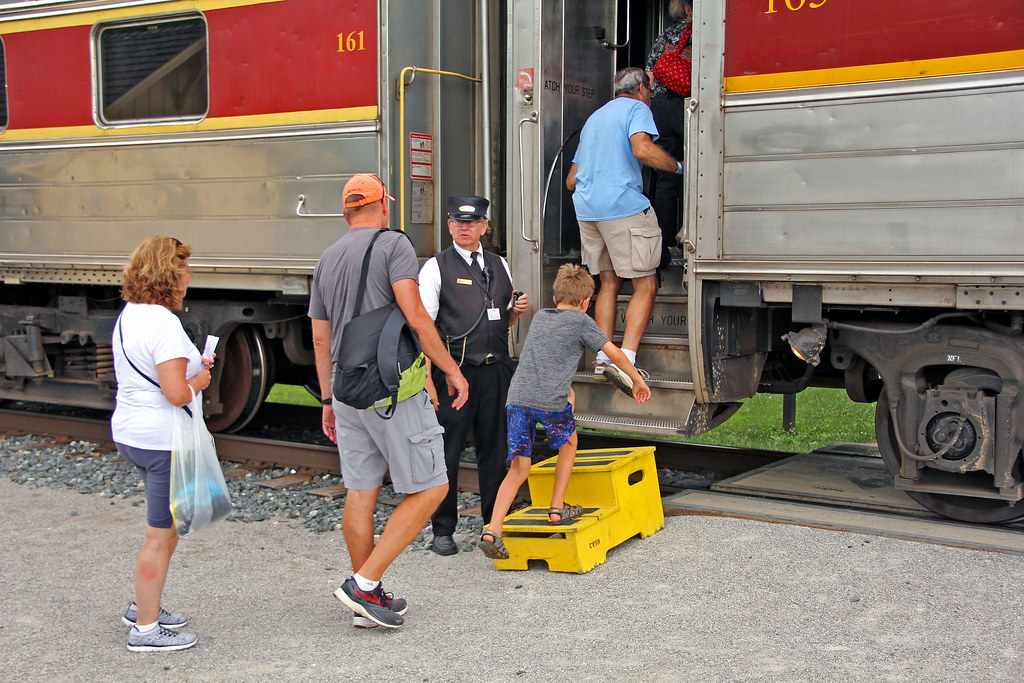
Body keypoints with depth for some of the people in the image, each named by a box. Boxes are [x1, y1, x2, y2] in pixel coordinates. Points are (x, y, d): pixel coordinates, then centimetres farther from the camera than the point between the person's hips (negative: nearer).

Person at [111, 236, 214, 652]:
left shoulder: (129, 316, 9)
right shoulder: (164, 324, -21)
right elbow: (176, 393, -26)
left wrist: (189, 366, 14)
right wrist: (198, 382, -6)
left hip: (130, 434, 10)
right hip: (164, 441, -10)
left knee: (169, 527, 24)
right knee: (161, 536, 1)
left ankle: (143, 605, 35)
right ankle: (145, 628, 10)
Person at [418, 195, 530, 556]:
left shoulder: (499, 266, 15)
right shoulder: (437, 267, -1)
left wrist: (516, 310, 1)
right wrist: (427, 379, -15)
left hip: (496, 370, 5)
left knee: (495, 449, 10)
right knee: (447, 453, -1)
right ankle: (443, 530, 11)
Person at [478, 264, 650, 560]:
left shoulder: (539, 317, 27)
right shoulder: (581, 321, 10)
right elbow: (615, 354, 10)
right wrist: (638, 381, 25)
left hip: (518, 397, 4)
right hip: (551, 400, -4)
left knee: (518, 469, 8)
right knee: (568, 444, 26)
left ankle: (492, 530, -5)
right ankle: (557, 508, 25)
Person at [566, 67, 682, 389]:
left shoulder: (594, 117, 27)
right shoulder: (637, 108, 5)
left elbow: (571, 180, 29)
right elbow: (642, 148, -18)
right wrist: (679, 166, -5)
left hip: (586, 209, 7)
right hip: (624, 205, -7)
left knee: (609, 283, 14)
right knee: (646, 285, -3)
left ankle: (602, 360, 7)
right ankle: (625, 358, -15)